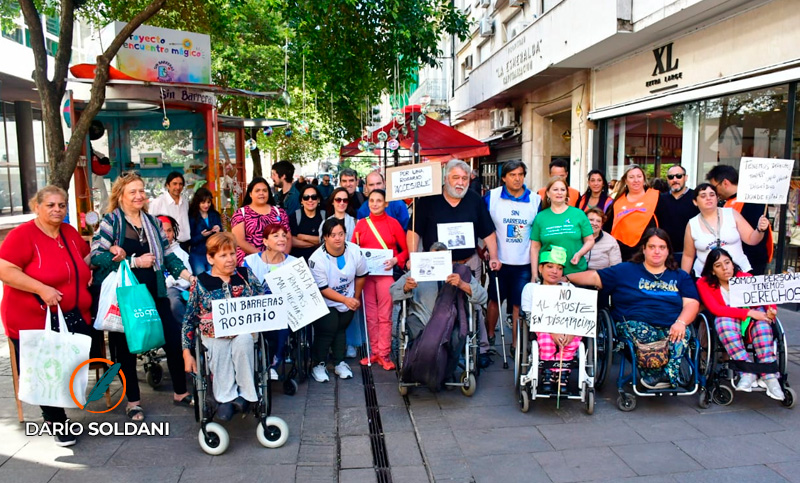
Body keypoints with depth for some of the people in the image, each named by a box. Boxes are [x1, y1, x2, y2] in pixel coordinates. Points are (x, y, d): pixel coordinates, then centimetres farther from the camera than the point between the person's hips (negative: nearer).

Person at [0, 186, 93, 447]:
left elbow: (85, 255, 25)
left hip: (75, 319, 5)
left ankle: (54, 411, 32)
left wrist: (88, 269, 4)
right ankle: (55, 420, 27)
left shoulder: (70, 232, 8)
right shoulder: (22, 235, -13)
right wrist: (42, 289, -27)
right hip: (34, 321, -5)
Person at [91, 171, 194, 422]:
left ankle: (180, 392, 21)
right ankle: (133, 401, 25)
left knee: (174, 339, 3)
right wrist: (135, 262, -16)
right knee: (126, 347, 8)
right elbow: (97, 255, -14)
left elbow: (167, 255, 10)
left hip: (153, 293, 4)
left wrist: (187, 275, -4)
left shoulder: (153, 222, 10)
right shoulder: (110, 221, -5)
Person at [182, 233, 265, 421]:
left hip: (243, 333, 1)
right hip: (214, 335, -1)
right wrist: (187, 353, 2)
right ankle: (225, 397, -22)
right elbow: (189, 320, 7)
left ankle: (244, 393, -20)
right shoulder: (200, 282, 4)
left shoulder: (245, 274, 8)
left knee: (243, 340, -32)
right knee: (220, 348, -33)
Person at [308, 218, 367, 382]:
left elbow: (361, 275, 2)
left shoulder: (355, 251, -14)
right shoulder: (317, 259, -24)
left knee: (340, 329, 5)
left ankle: (339, 363, 21)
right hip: (325, 303, -3)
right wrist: (345, 300, -28)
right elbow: (322, 289, -21)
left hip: (348, 300, 4)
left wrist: (356, 298, 9)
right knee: (328, 329, -14)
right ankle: (318, 364, 3)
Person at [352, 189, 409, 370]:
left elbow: (406, 249, 1)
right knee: (370, 315, 7)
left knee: (385, 315, -2)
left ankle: (384, 354, 7)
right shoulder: (361, 224, 8)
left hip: (385, 273, -3)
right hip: (365, 273, 3)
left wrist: (395, 260, -15)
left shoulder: (393, 223, 1)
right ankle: (374, 351, 18)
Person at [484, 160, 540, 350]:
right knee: (495, 300, 12)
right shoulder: (491, 197, -3)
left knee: (519, 304, 5)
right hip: (499, 260, 0)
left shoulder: (535, 200, 1)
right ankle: (489, 337, 29)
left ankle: (516, 343, 17)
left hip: (524, 263, 0)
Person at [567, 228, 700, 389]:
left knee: (683, 334, -31)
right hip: (634, 325, -1)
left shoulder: (680, 276, 18)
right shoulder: (626, 270, 15)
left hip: (671, 328, 2)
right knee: (640, 331, -35)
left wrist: (681, 323, -15)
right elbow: (595, 277, 9)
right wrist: (566, 278, -4)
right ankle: (669, 377, -29)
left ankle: (653, 376, -38)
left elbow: (692, 303, 6)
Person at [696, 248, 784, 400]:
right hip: (727, 329, -2)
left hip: (751, 325, 2)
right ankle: (748, 372, -35)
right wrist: (748, 312, -29)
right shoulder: (704, 283, -9)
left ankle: (769, 375, -36)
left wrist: (771, 310, -33)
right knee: (724, 321, -34)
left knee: (761, 313, -29)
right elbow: (715, 309, -20)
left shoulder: (746, 278, -3)